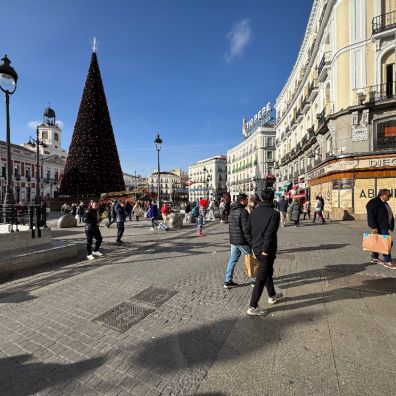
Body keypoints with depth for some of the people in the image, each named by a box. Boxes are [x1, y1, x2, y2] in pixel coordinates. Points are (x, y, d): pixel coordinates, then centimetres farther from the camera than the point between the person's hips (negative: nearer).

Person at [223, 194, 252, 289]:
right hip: (242, 241, -8)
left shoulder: (232, 211, 10)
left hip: (233, 241, 8)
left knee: (232, 260, 13)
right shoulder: (243, 212, -18)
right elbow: (246, 229, -22)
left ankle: (228, 281, 17)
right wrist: (251, 243, -18)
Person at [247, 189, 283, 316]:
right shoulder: (274, 214, -17)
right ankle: (253, 307, 12)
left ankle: (272, 296, 46)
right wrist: (266, 250, -16)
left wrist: (253, 246, 12)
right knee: (261, 278, 3)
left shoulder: (254, 211, 2)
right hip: (266, 250, -7)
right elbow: (270, 234, -24)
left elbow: (249, 229, 5)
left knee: (268, 271, 27)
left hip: (256, 248, 7)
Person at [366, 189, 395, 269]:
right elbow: (371, 216, -22)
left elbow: (389, 215, 24)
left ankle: (374, 258, 24)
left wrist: (390, 226, 18)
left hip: (384, 226, 10)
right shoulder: (373, 203, -15)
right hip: (379, 227, -10)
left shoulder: (384, 203, 17)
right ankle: (387, 261, -3)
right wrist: (374, 227, -26)